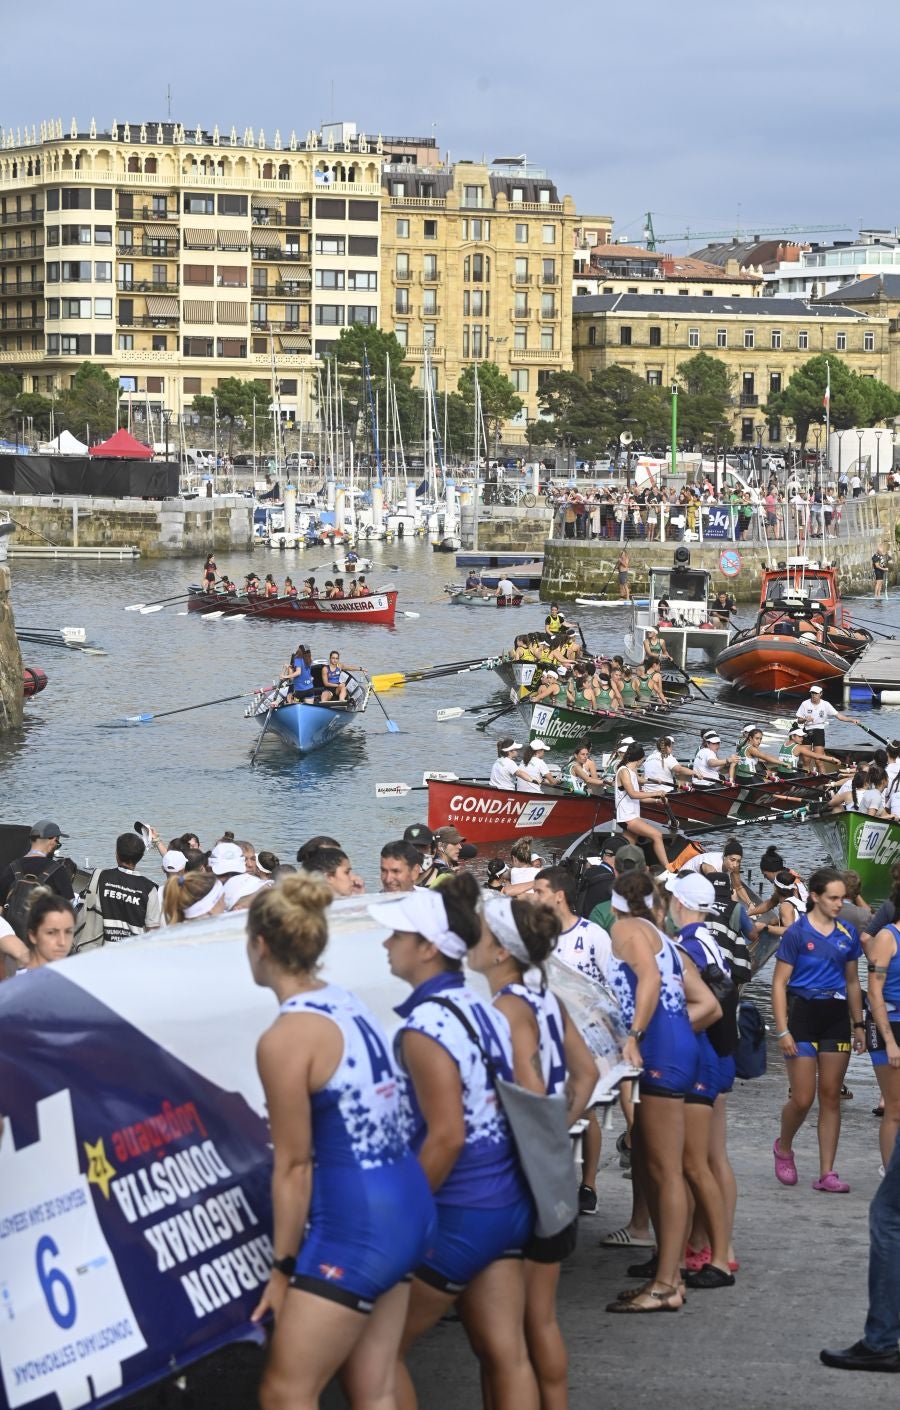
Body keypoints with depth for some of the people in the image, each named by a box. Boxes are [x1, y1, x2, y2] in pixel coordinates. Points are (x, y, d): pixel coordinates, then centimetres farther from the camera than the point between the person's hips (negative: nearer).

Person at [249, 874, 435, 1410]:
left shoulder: (285, 1038, -14)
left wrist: (283, 1266, -3)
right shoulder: (351, 1004, 10)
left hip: (354, 1225, -9)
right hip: (407, 1208, 9)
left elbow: (294, 1165, -11)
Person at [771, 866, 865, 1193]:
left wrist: (859, 1025, 13)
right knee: (803, 1099, -4)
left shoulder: (847, 934, 7)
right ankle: (783, 1147, 26)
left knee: (831, 1096, 4)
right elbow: (779, 983, -7)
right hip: (803, 1013, -4)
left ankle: (826, 1173, 7)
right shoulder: (797, 933, -7)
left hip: (836, 1016, 4)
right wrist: (782, 1030, -13)